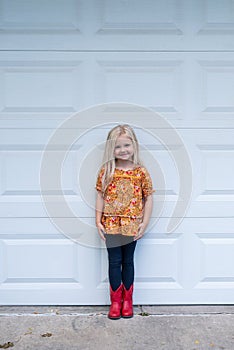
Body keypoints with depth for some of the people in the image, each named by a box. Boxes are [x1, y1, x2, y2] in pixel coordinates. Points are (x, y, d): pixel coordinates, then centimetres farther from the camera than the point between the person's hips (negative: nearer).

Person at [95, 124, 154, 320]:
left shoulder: (141, 172, -5)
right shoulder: (106, 171, -3)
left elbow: (149, 198, -1)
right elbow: (100, 196, 1)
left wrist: (144, 223, -5)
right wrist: (98, 221, -2)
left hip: (132, 225, 0)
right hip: (111, 225, 1)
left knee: (128, 261, 14)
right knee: (114, 261, 9)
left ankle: (127, 300, 30)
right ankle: (116, 301, 25)